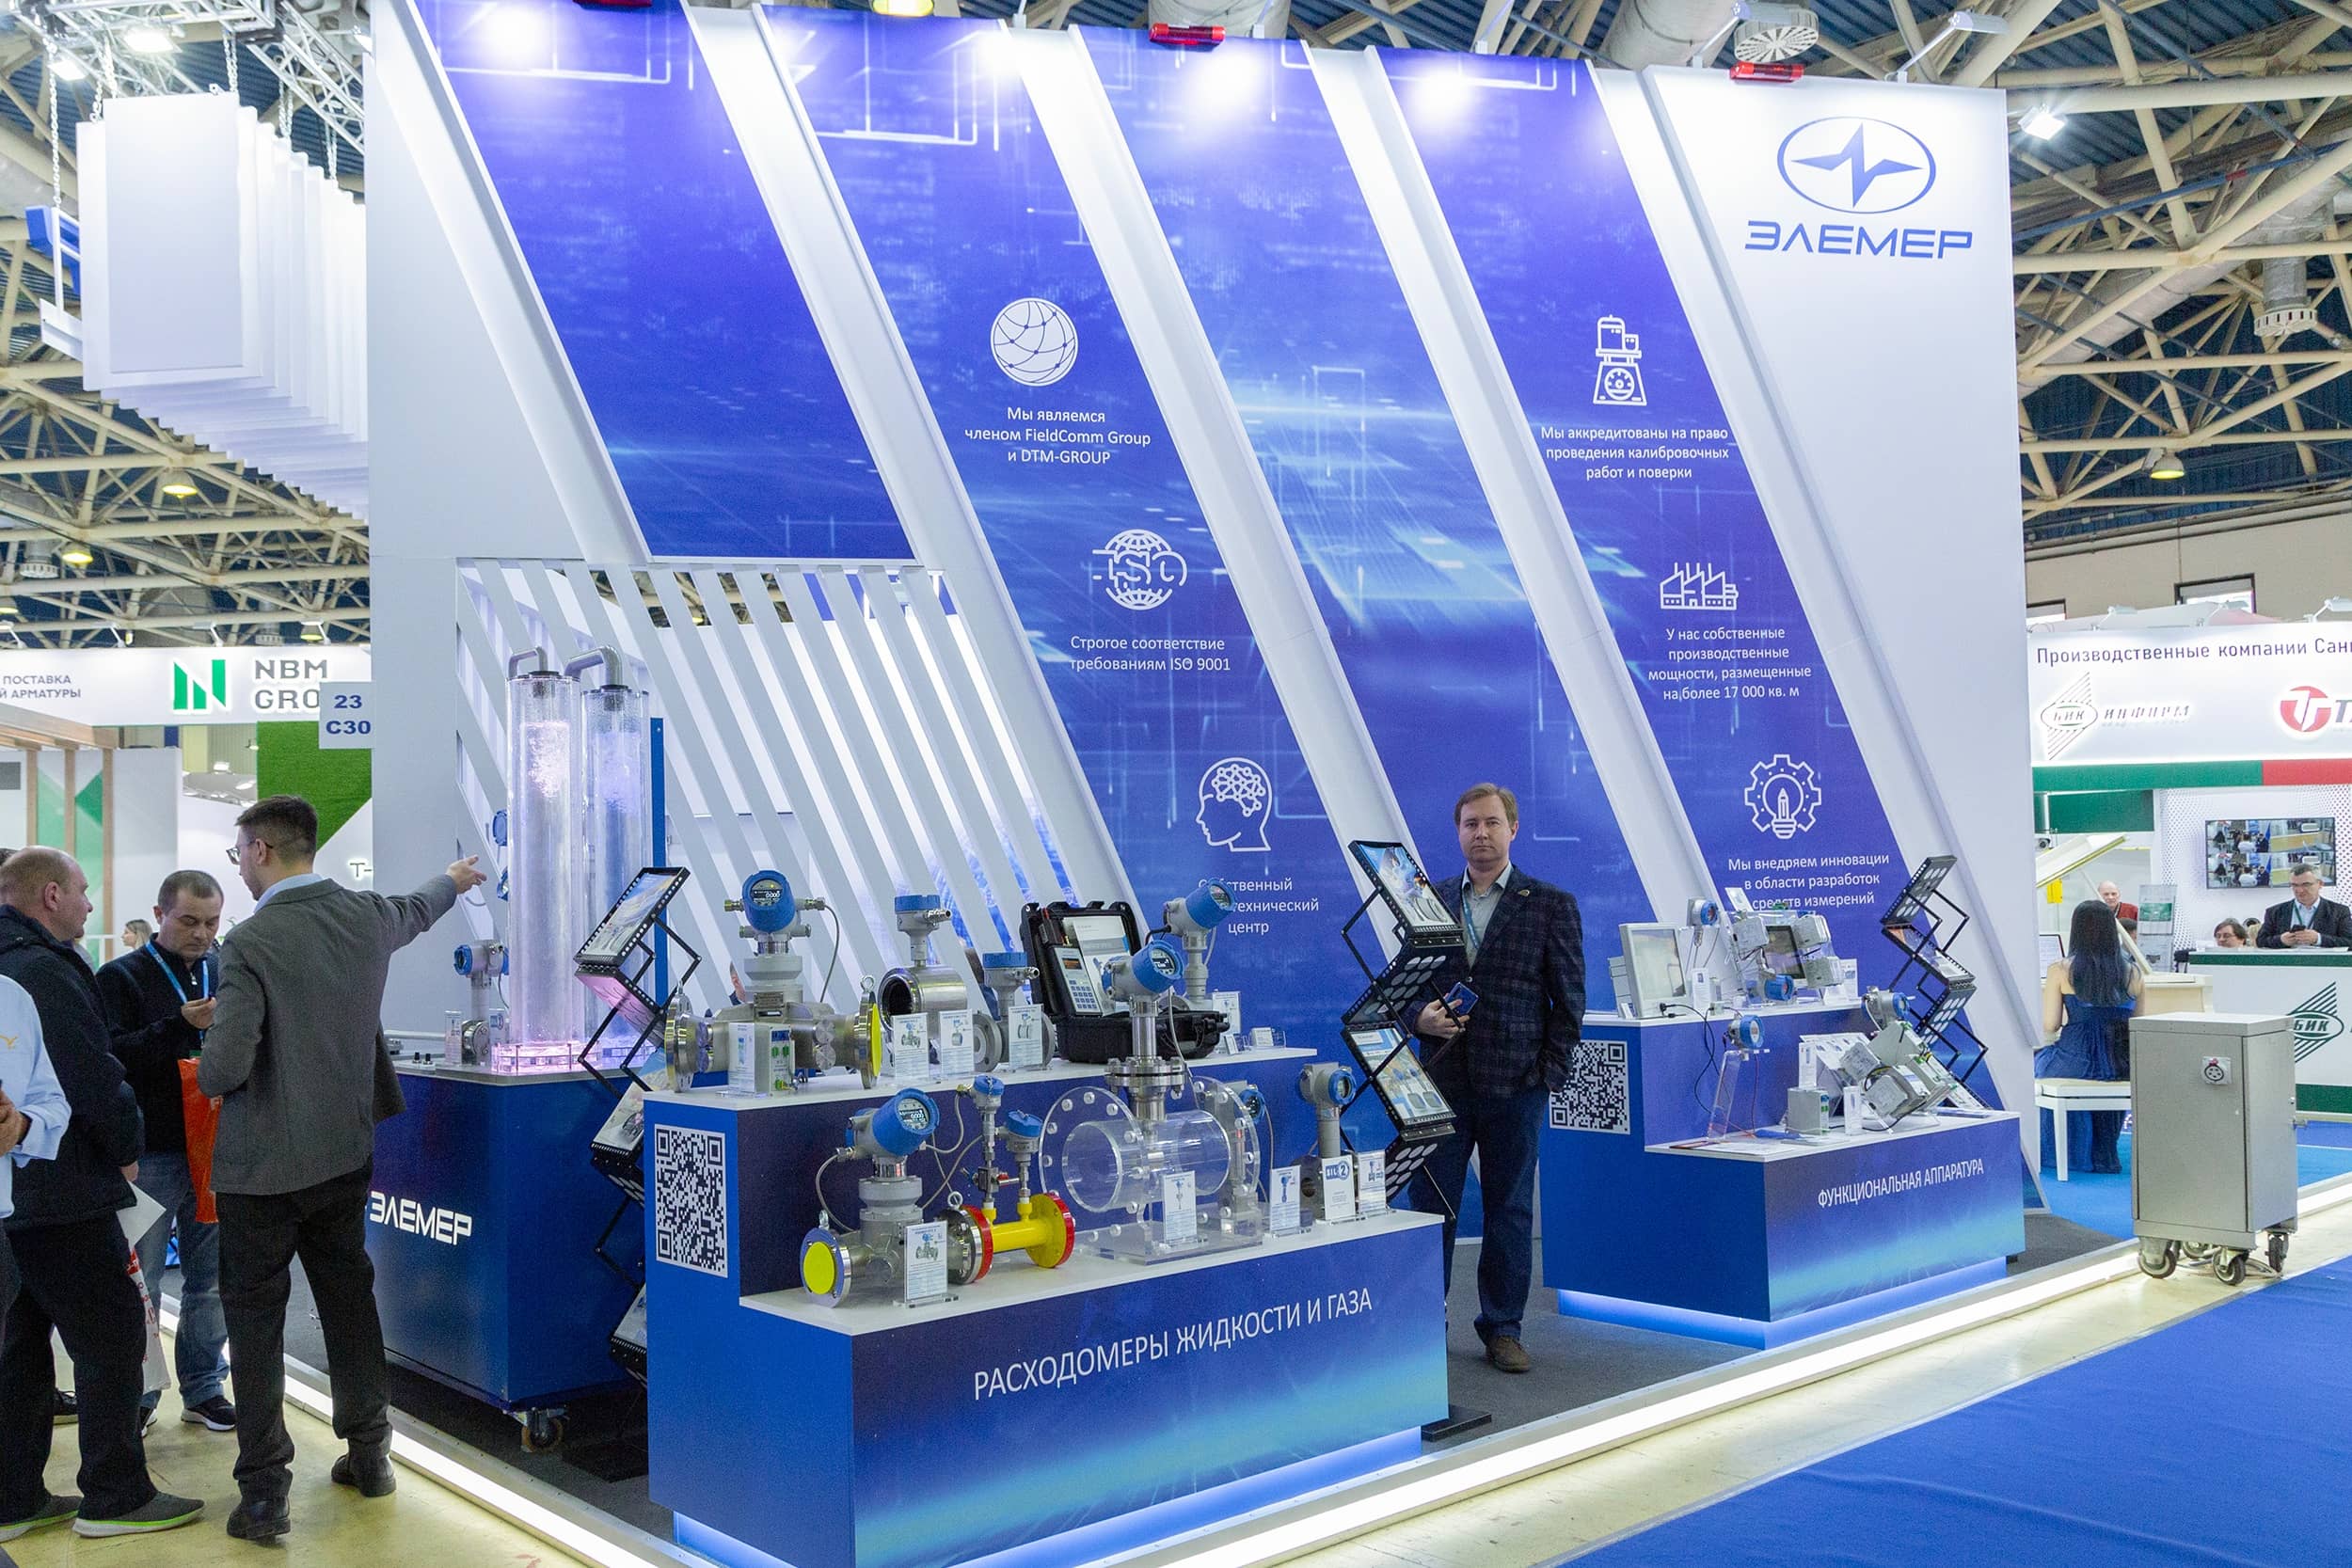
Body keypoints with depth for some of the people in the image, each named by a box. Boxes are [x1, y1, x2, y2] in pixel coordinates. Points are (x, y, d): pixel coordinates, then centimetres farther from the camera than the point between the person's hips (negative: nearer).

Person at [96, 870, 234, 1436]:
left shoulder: (225, 975, 10)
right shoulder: (121, 977, -3)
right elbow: (111, 1057, -15)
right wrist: (180, 1026, -26)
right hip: (151, 1156, -4)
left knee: (210, 1279, 12)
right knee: (139, 1284, 3)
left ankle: (204, 1389, 24)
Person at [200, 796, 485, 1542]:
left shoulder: (250, 942, -19)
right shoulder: (367, 916, 0)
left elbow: (225, 1068, -24)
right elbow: (416, 911, 25)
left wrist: (207, 1071, 0)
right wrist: (455, 880, 47)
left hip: (263, 1166, -6)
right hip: (345, 1153, 6)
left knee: (255, 1319, 3)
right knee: (350, 1303, 17)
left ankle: (264, 1492, 5)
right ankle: (369, 1452, 27)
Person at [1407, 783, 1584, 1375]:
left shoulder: (1551, 904, 1)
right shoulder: (1430, 900, 9)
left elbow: (1569, 1000, 1)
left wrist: (1547, 1073, -5)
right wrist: (1420, 1017, -7)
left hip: (1514, 1083, -2)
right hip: (1443, 1081, 2)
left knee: (1510, 1210, 6)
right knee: (1430, 1205, 3)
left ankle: (1502, 1329, 18)